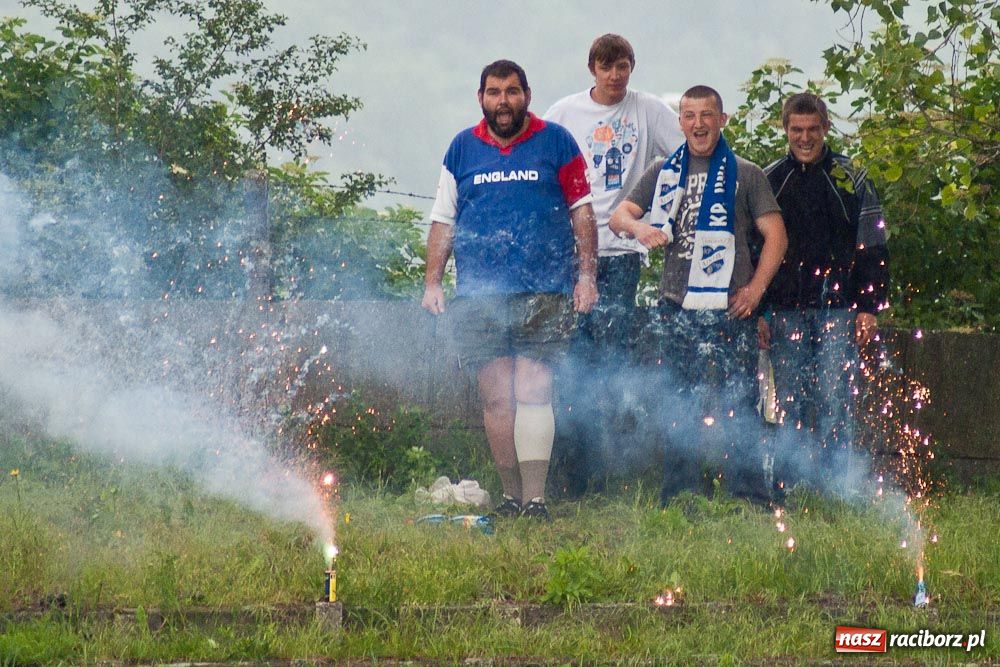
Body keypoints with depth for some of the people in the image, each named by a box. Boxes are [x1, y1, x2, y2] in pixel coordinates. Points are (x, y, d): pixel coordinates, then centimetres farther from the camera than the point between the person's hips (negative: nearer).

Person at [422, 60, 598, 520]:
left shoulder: (555, 142, 7)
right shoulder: (462, 149, 13)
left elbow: (582, 210, 8)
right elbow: (443, 220, 18)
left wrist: (586, 275, 0)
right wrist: (433, 282, 9)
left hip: (544, 292, -2)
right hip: (479, 296, 3)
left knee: (532, 391, -11)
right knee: (496, 397, 0)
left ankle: (535, 498, -12)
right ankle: (511, 497, 8)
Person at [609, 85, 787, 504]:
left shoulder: (744, 175, 6)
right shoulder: (664, 173, 14)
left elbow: (775, 236, 4)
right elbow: (619, 215, 10)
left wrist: (756, 288, -7)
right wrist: (638, 227, -14)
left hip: (729, 309, -3)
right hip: (676, 307, 3)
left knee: (736, 403, -5)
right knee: (676, 404, 5)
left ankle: (748, 495, -2)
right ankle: (678, 496, 11)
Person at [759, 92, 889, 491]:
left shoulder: (851, 181, 6)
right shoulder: (768, 181, 9)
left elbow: (872, 251, 6)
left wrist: (869, 308, -2)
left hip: (837, 308, -1)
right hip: (785, 311, 1)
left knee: (834, 401, -7)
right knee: (789, 403, 2)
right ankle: (788, 486, 7)